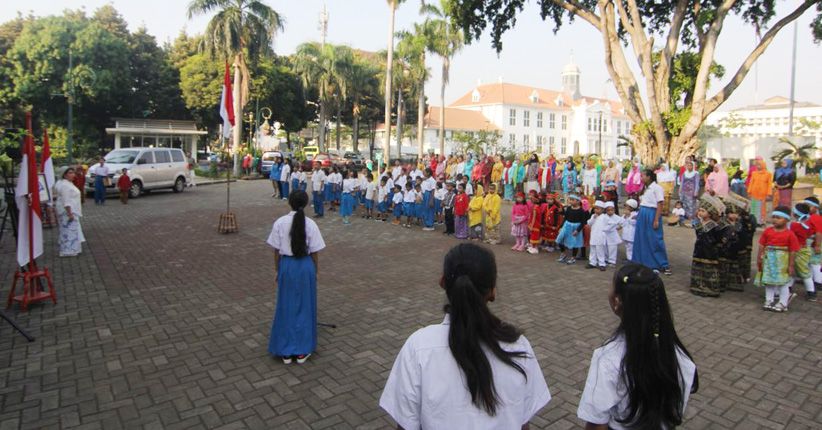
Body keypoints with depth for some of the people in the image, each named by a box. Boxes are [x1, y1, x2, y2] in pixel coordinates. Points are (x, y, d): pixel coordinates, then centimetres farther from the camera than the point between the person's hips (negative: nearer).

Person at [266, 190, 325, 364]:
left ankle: (285, 351, 21)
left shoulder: (280, 223, -8)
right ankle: (302, 351, 20)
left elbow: (276, 251, -3)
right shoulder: (310, 224, -10)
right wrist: (315, 271, 8)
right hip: (305, 265, -1)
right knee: (304, 307, 12)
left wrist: (278, 271, 10)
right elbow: (315, 253, -6)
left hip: (286, 265, 1)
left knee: (286, 307, 12)